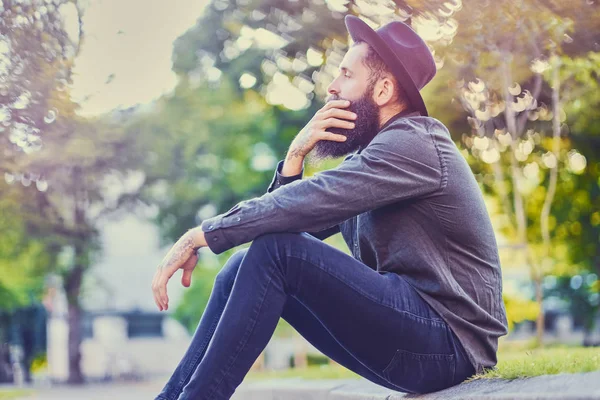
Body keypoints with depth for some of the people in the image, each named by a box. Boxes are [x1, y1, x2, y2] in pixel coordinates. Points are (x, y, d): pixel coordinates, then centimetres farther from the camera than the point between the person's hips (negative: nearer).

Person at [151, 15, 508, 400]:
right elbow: (296, 219, 11)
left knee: (274, 251, -21)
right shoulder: (367, 155, 18)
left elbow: (309, 204, -22)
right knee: (245, 266, 1)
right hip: (406, 330, 9)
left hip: (446, 341, -9)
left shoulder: (413, 143, -11)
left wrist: (197, 237, -18)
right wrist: (297, 155, -4)